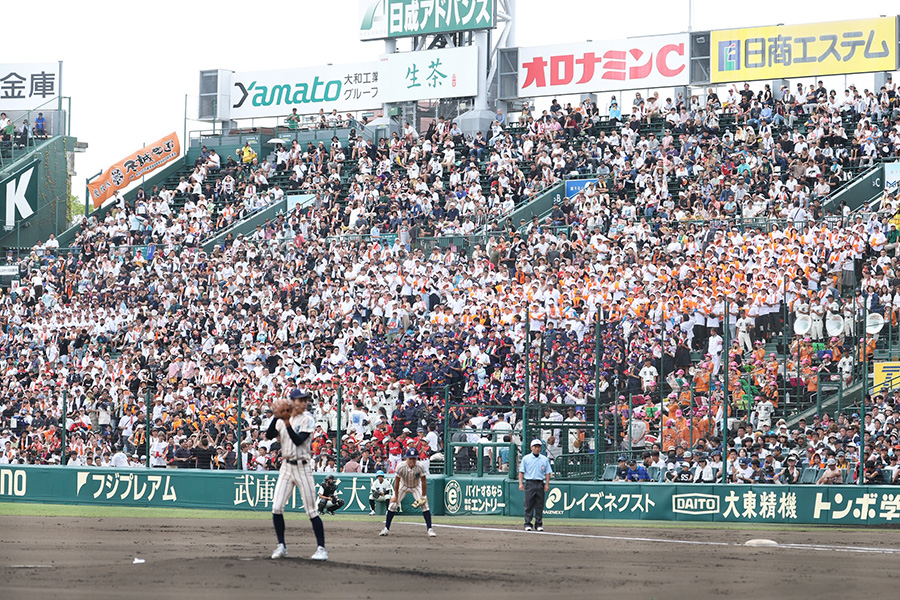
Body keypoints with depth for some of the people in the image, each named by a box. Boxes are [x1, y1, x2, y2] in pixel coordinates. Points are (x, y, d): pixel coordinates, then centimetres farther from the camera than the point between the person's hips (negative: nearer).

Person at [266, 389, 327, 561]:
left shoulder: (308, 419, -4)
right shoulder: (283, 420, 9)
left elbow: (298, 440, -16)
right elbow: (269, 436, -5)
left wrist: (287, 423, -23)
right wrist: (277, 417, -16)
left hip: (303, 467, -4)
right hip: (286, 466, 4)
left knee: (311, 510, -5)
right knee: (277, 508, -3)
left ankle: (321, 548, 0)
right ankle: (281, 546, 10)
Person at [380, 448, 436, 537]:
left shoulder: (419, 467, -30)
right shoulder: (401, 467, -31)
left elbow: (424, 482, -19)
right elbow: (397, 483, -19)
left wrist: (423, 497, -18)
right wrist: (396, 497, -15)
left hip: (416, 487, 0)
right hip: (403, 486, 0)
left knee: (425, 505, -15)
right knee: (392, 505, -8)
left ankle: (429, 529, -9)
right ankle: (386, 528, 5)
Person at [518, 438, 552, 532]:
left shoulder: (544, 459, 10)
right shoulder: (526, 459, 6)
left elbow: (548, 472, 10)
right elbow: (521, 471, 4)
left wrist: (547, 484, -1)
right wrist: (521, 483, -6)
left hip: (540, 484, 2)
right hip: (529, 483, -2)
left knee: (539, 506, 3)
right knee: (528, 505, -3)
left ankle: (539, 524, 8)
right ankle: (528, 524, 1)